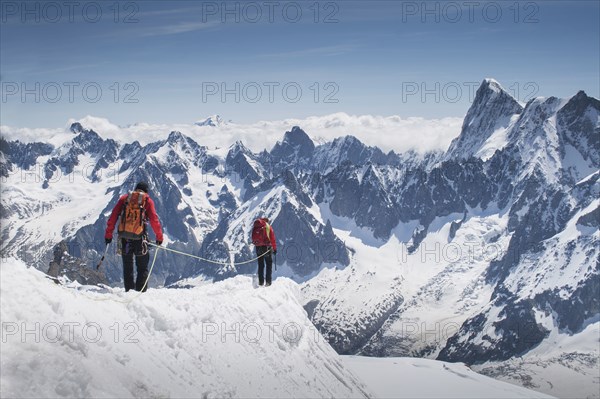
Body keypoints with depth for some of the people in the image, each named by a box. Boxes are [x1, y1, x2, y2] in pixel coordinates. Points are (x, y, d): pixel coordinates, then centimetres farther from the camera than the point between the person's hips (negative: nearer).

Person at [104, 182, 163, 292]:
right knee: (142, 268, 7)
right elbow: (154, 220, -1)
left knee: (127, 267, 12)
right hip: (139, 237, -2)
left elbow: (113, 216, 6)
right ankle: (140, 292, -2)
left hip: (124, 236, 2)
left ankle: (129, 291, 8)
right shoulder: (147, 200, 6)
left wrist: (108, 234, 9)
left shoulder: (124, 198, 12)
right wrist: (159, 237, 6)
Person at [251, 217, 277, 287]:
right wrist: (274, 248, 0)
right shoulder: (268, 227, -3)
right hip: (266, 246, -3)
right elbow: (272, 238, -5)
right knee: (269, 264, 5)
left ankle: (261, 281, 10)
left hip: (258, 247, 3)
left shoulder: (255, 226, 7)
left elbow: (253, 237, 10)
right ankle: (268, 281, -4)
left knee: (260, 265, 12)